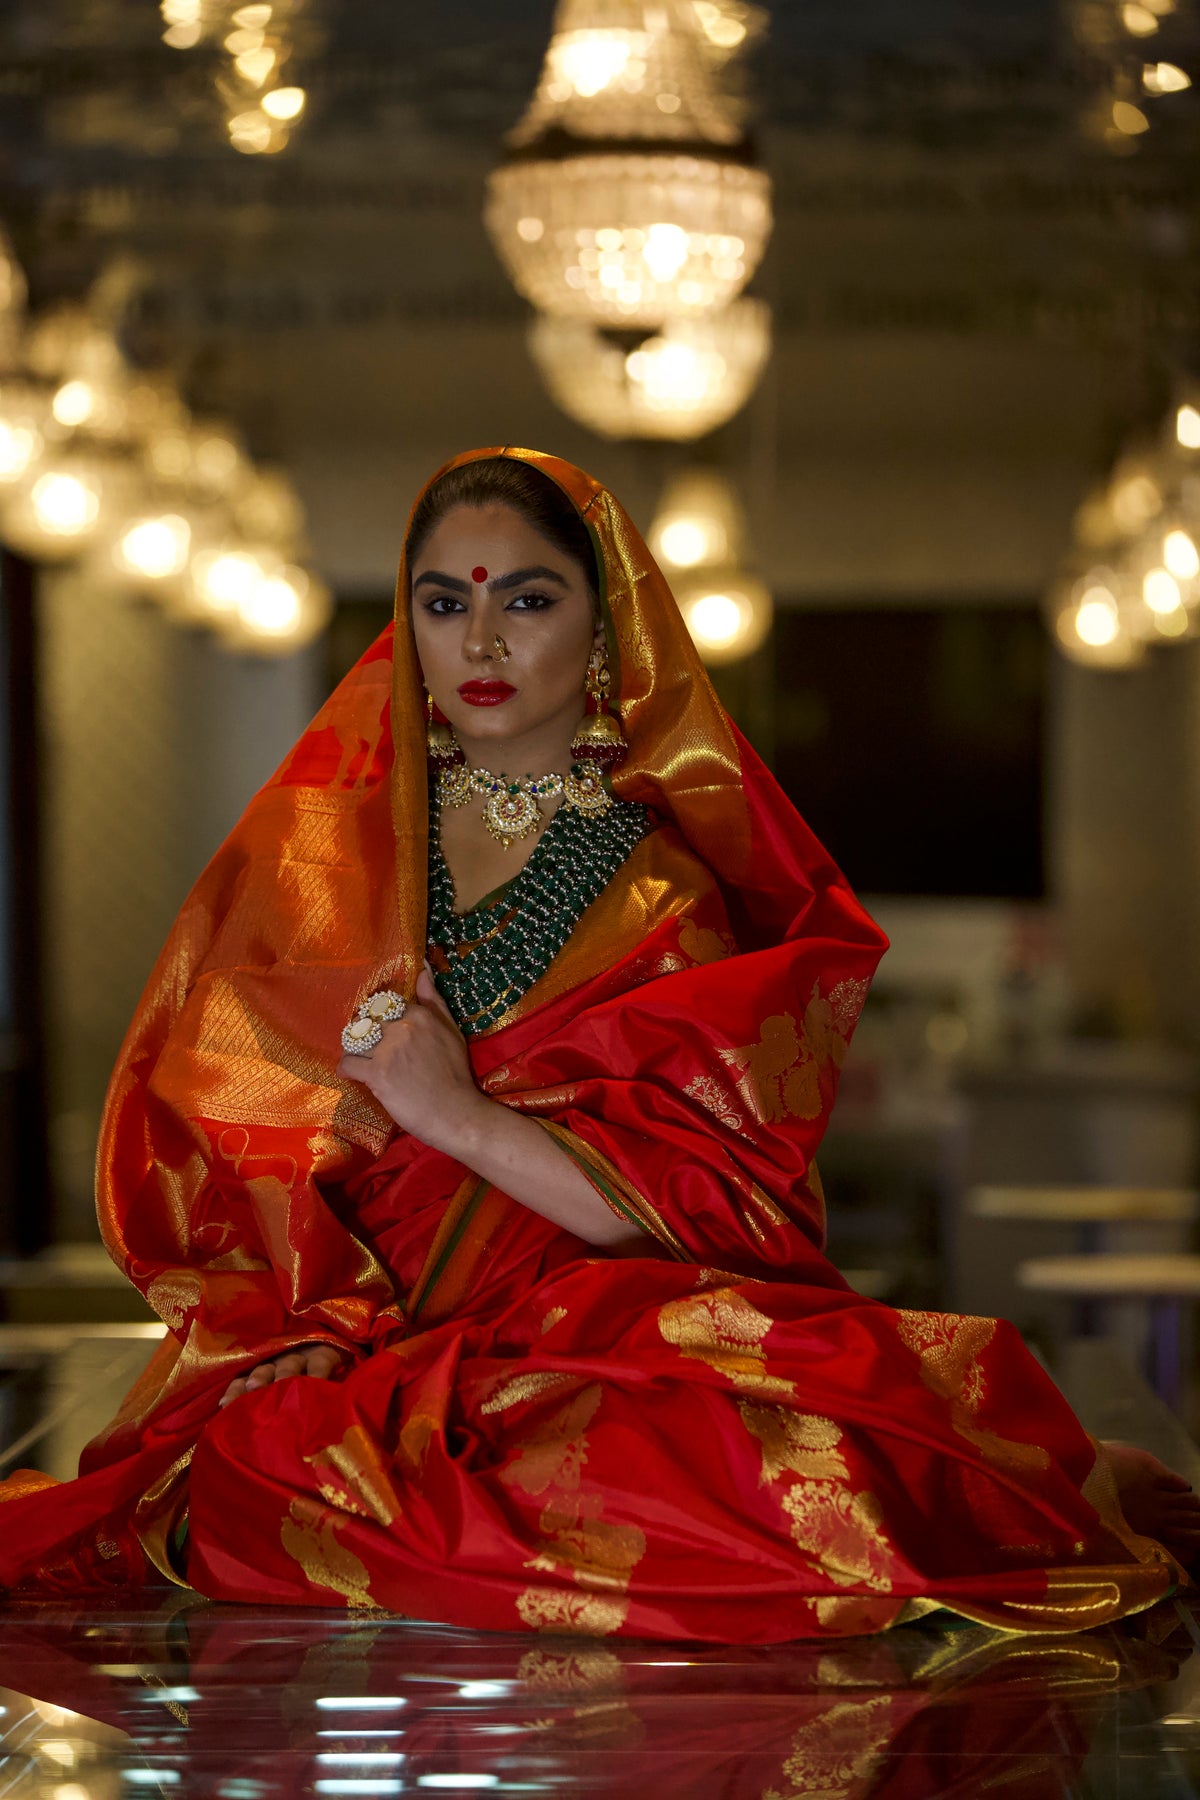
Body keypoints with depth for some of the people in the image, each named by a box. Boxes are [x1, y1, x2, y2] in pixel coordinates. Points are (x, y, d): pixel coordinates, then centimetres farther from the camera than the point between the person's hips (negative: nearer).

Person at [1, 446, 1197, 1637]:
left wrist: (463, 1115, -11)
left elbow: (716, 1203, -3)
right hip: (350, 1356, 3)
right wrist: (290, 1319, -9)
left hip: (600, 1347, -3)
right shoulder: (314, 843, 15)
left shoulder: (671, 888, 9)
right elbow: (198, 1118, 7)